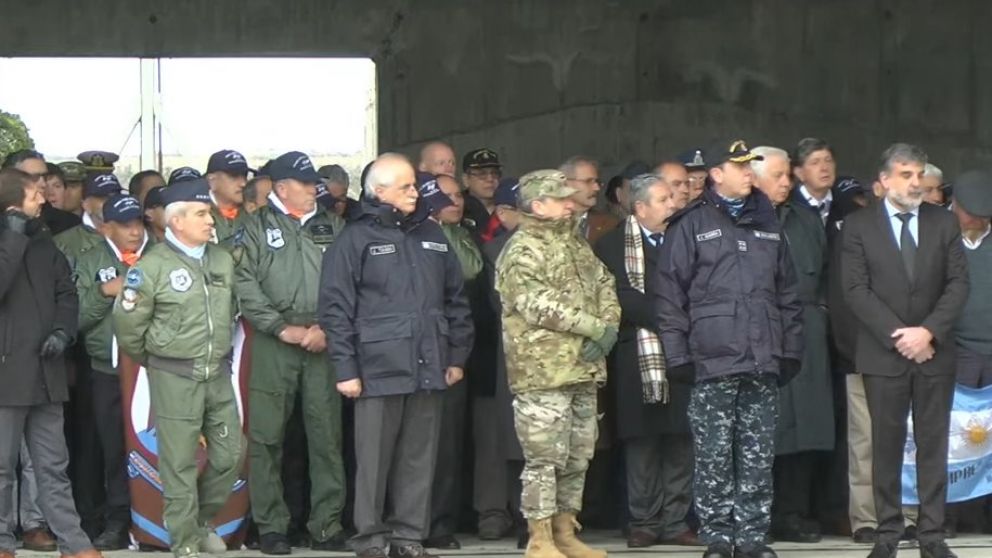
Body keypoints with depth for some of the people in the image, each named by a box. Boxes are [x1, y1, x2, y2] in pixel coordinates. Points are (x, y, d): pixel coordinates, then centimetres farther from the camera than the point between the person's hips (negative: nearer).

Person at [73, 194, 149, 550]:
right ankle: (117, 523, 10)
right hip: (108, 372, 1)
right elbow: (78, 317, 2)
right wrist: (104, 292, -11)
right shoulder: (90, 263, 8)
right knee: (115, 449, 4)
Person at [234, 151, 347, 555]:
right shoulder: (257, 227, 5)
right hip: (273, 342, -2)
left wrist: (328, 328, -7)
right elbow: (245, 285, -4)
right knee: (267, 437, -2)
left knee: (327, 436, 3)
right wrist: (283, 328, -10)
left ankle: (327, 525, 9)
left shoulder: (332, 226, 13)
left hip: (323, 341, 2)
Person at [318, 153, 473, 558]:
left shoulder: (432, 236, 15)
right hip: (379, 369, -5)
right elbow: (335, 308, -5)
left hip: (429, 370, 5)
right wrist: (345, 369, -9)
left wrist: (457, 355, 13)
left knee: (419, 459, 7)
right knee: (375, 460, 0)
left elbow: (456, 300, 19)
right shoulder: (356, 239, -2)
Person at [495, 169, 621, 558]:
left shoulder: (577, 248, 19)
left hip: (583, 369, 8)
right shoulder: (522, 250, -9)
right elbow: (538, 303, -19)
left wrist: (610, 327, -4)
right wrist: (595, 327, -17)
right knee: (545, 457, -7)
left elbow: (605, 286, 18)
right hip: (543, 372, -8)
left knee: (577, 457, 11)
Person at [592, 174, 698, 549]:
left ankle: (675, 521, 8)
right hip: (638, 358, -3)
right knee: (642, 441, 0)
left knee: (680, 441, 2)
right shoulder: (613, 245, 1)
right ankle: (644, 523, 7)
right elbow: (622, 297, -9)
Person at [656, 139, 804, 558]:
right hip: (713, 363, -4)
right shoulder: (691, 225, 1)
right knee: (715, 456, -2)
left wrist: (791, 349, 12)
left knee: (758, 456, 4)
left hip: (763, 364, 4)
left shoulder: (767, 224, 15)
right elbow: (669, 294, -1)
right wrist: (677, 355, -6)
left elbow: (786, 292, 18)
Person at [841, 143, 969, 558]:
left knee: (933, 445, 2)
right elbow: (856, 289, -5)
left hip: (934, 352, 2)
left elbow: (958, 282, 2)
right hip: (883, 353, -2)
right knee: (886, 445, 1)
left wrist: (929, 331, -11)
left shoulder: (944, 223, 8)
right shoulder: (859, 226, 2)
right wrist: (897, 336, -13)